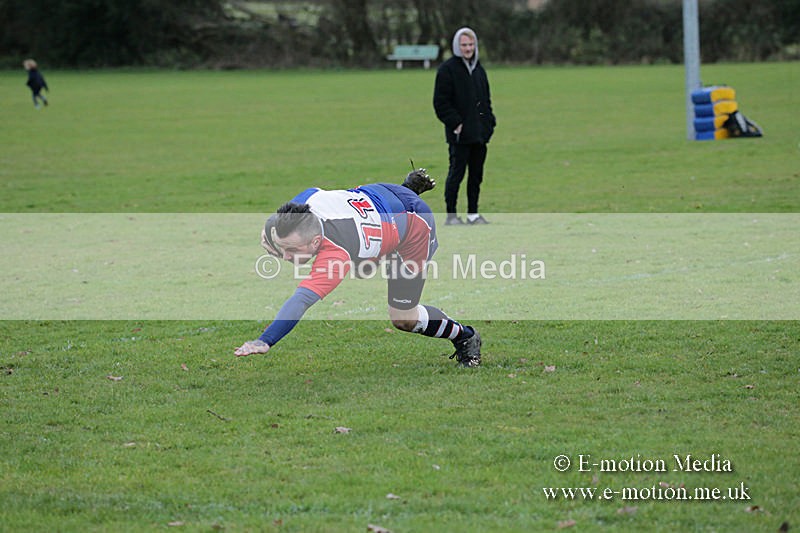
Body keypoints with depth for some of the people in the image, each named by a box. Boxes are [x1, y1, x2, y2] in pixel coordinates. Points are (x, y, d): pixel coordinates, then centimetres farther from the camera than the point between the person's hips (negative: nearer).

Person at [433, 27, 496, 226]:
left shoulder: (479, 70, 15)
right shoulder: (447, 69, -6)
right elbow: (441, 102, -10)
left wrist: (488, 121, 10)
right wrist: (455, 123, -15)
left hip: (479, 133, 7)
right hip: (459, 134, -7)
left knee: (476, 174, 9)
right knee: (456, 173, -4)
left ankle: (473, 213, 16)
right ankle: (451, 215, 1)